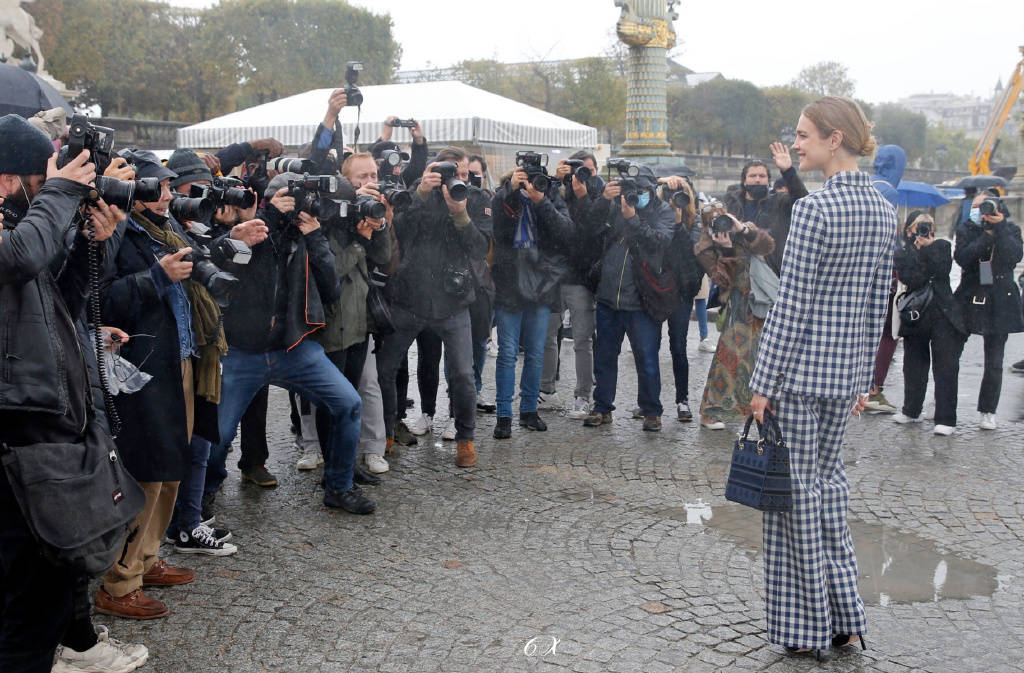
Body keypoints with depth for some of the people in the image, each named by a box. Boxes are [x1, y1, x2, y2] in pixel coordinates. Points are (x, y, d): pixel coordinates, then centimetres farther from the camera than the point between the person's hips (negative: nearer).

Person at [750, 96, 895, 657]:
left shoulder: (814, 209, -16)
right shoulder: (883, 210, 8)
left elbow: (791, 304, -17)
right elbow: (878, 302, 12)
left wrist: (763, 382, -11)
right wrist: (863, 375, 19)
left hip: (801, 368, -8)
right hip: (847, 369, 8)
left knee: (798, 489, 3)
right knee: (828, 477, 18)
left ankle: (807, 628, 16)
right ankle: (845, 620, 25)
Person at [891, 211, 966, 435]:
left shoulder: (942, 247, 8)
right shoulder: (901, 254, 5)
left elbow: (942, 271, -10)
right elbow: (911, 280, -12)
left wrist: (929, 246, -12)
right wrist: (918, 248, -14)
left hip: (943, 317, -1)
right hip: (915, 317, 1)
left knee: (946, 367, -5)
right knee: (914, 366, 11)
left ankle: (945, 419, -4)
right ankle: (911, 411, 26)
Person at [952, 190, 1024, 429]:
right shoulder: (966, 230, 4)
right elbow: (962, 258, -14)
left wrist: (1000, 228, -19)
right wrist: (987, 235, -17)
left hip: (1000, 304, 0)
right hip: (969, 300, 0)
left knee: (994, 362, 3)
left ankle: (988, 411, 13)